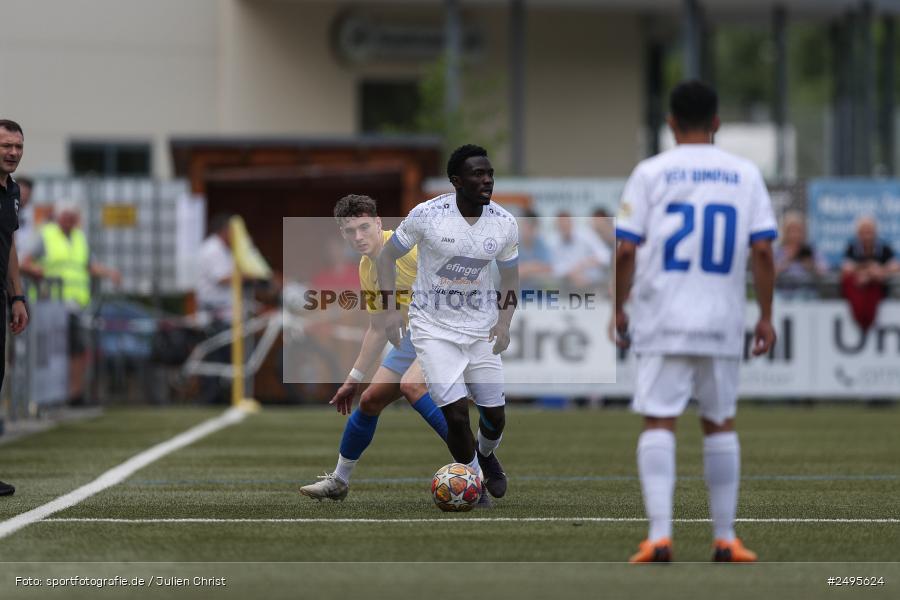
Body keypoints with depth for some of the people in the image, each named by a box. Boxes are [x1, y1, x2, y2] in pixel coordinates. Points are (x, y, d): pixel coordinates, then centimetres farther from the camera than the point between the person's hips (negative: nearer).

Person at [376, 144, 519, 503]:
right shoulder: (427, 215, -16)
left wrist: (504, 321, -4)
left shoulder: (504, 224, -6)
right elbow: (388, 255, -2)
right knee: (456, 414, -16)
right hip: (433, 328, -3)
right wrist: (391, 310, -11)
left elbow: (509, 275, 11)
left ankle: (486, 455, 42)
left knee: (495, 416, 7)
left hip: (481, 328, 3)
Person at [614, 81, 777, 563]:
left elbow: (625, 251, -4)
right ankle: (725, 539, 15)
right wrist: (766, 316, 7)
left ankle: (660, 536, -15)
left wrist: (618, 309, 7)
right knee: (720, 424, 13)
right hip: (723, 323, 2)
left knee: (658, 422, -2)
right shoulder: (745, 175, 5)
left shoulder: (650, 173, 0)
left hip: (662, 323, -2)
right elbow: (762, 250, -1)